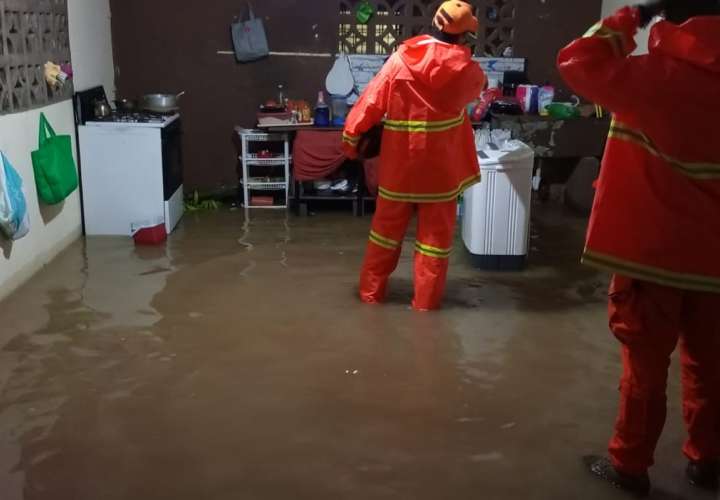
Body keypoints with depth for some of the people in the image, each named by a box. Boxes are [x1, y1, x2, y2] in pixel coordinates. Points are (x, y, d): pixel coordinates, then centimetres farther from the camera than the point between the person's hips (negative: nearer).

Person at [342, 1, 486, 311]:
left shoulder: (401, 58, -8)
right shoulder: (466, 69, -6)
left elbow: (371, 102, -7)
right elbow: (477, 86, 18)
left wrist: (350, 138, 3)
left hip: (399, 164, 1)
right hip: (441, 167, -1)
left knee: (387, 227, 14)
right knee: (435, 233, 10)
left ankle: (371, 291, 25)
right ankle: (425, 300, 15)